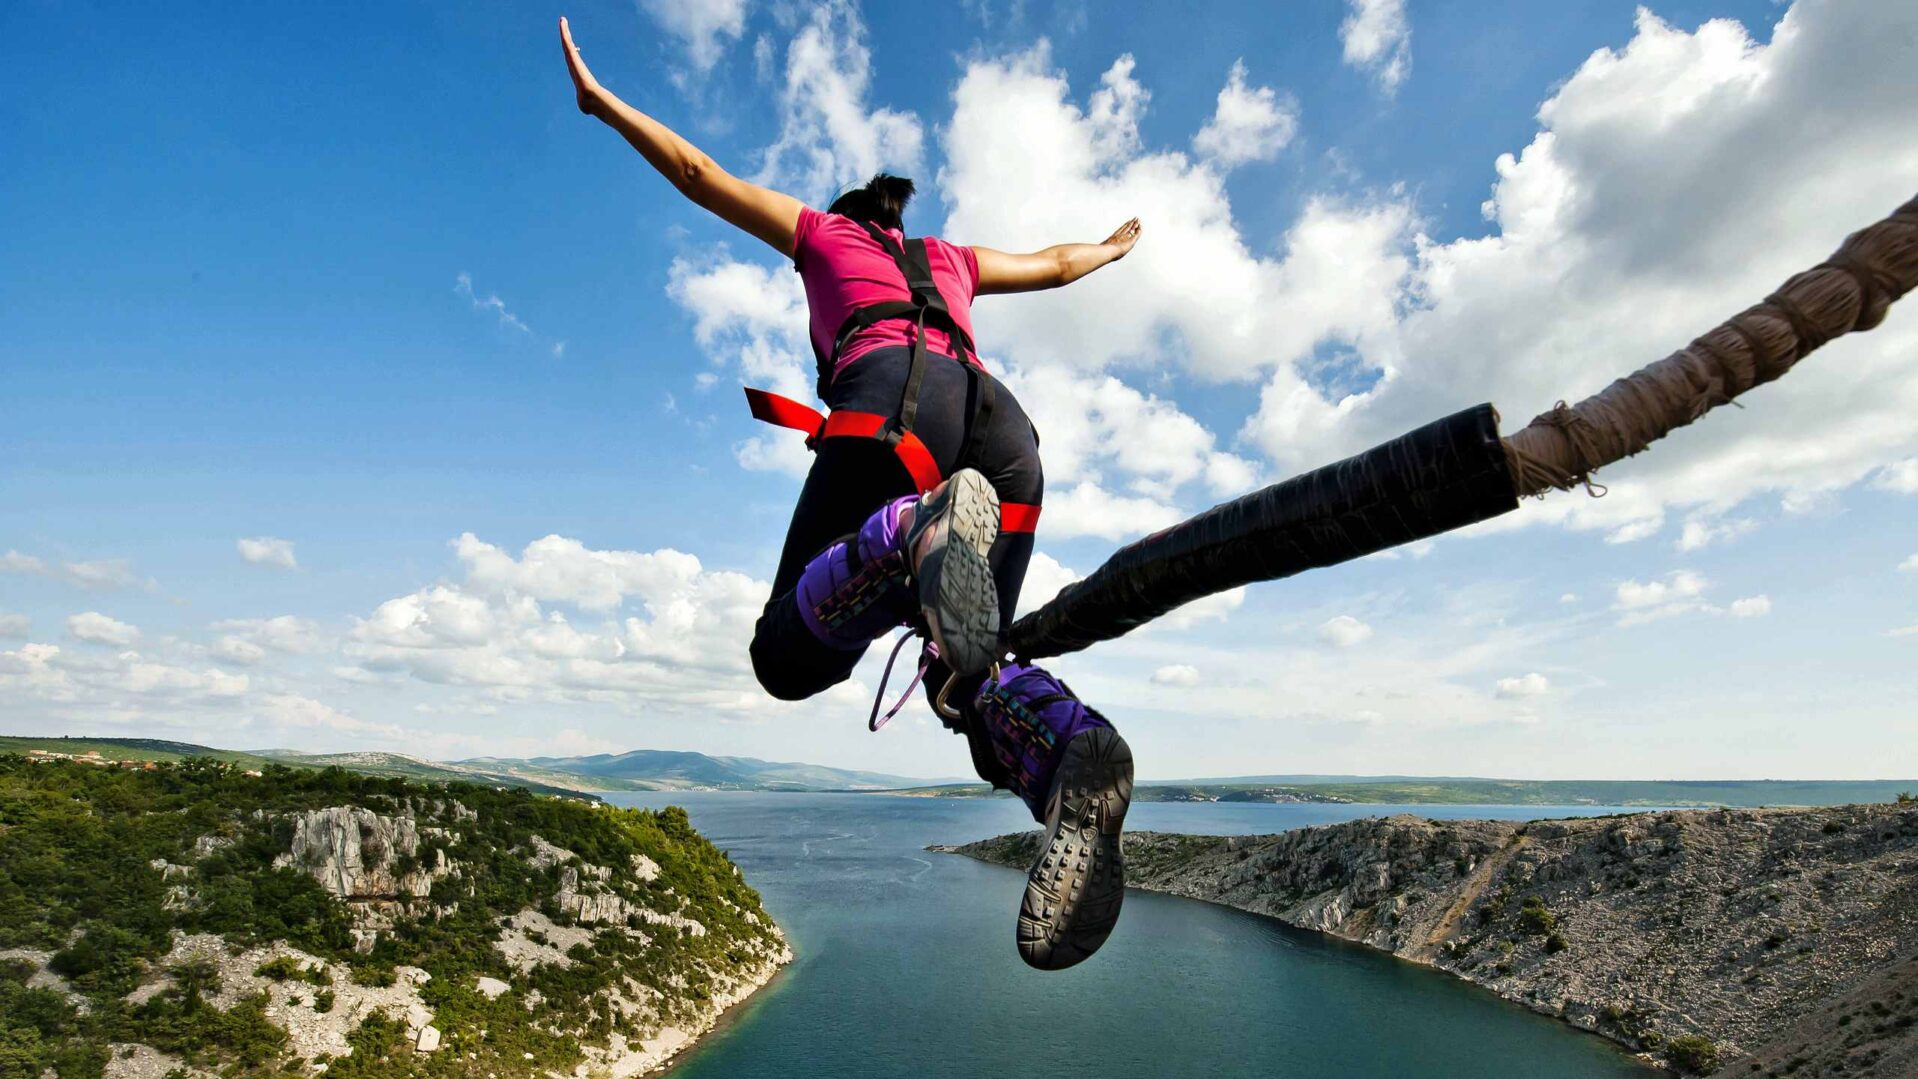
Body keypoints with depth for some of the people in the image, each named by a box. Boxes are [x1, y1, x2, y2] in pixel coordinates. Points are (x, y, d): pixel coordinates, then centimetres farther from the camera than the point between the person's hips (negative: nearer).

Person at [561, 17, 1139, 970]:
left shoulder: (822, 230, 34)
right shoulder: (951, 260, 42)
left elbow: (696, 173, 36)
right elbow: (1055, 265, 56)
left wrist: (597, 98, 49)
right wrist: (1113, 249, 77)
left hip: (893, 397, -4)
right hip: (1000, 421, 5)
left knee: (789, 655, -9)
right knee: (964, 673, 6)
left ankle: (922, 533, -41)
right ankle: (1066, 745, -31)